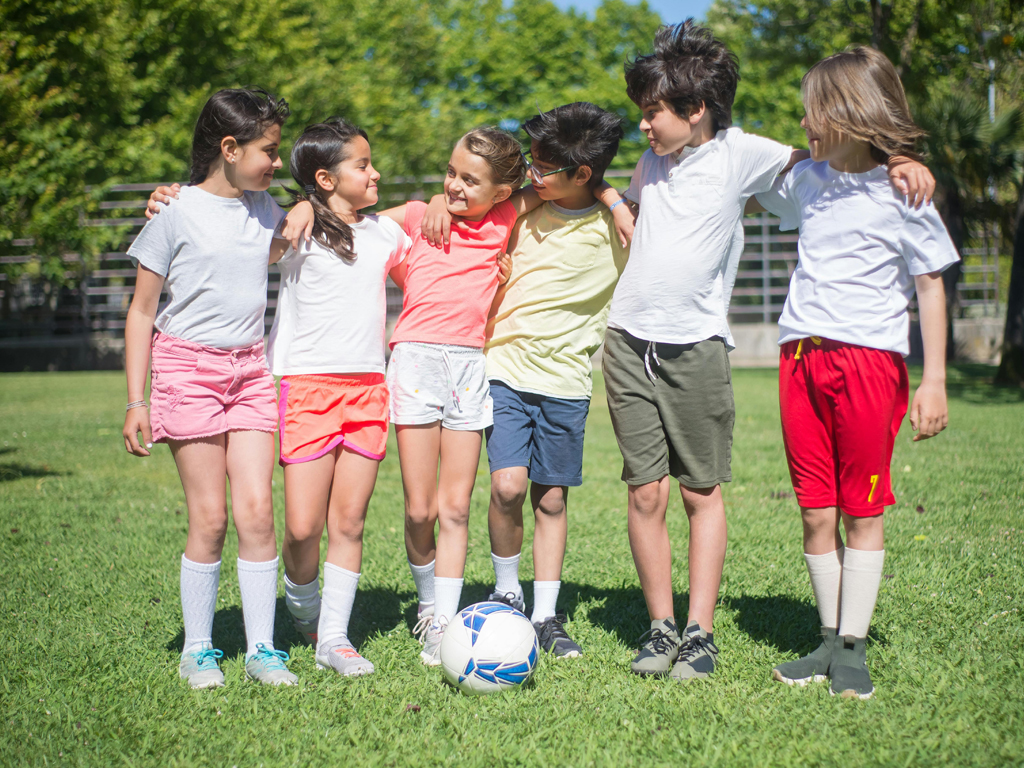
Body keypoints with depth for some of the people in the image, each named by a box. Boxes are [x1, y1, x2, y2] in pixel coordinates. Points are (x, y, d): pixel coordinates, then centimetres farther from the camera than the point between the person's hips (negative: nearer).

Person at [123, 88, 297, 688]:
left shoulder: (267, 210, 9)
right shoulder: (176, 213, -5)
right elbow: (142, 311, -2)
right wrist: (137, 401, -4)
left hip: (251, 369, 4)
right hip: (188, 367, -4)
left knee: (257, 509, -6)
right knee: (210, 516, -5)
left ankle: (261, 648, 2)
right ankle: (197, 650, 9)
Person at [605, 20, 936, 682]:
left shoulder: (738, 154, 0)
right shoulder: (652, 162, 13)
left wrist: (895, 161, -3)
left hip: (697, 346, -3)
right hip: (629, 342, 4)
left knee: (703, 493, 1)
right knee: (646, 493, 1)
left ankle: (700, 634, 7)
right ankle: (661, 628, 11)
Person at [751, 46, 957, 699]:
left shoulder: (901, 193, -5)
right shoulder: (805, 181, 10)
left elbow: (931, 286, -1)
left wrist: (935, 380, -6)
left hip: (870, 357, -5)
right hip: (802, 355, 5)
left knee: (863, 512, 1)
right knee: (816, 513, 6)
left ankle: (853, 649, 7)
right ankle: (828, 641, 15)